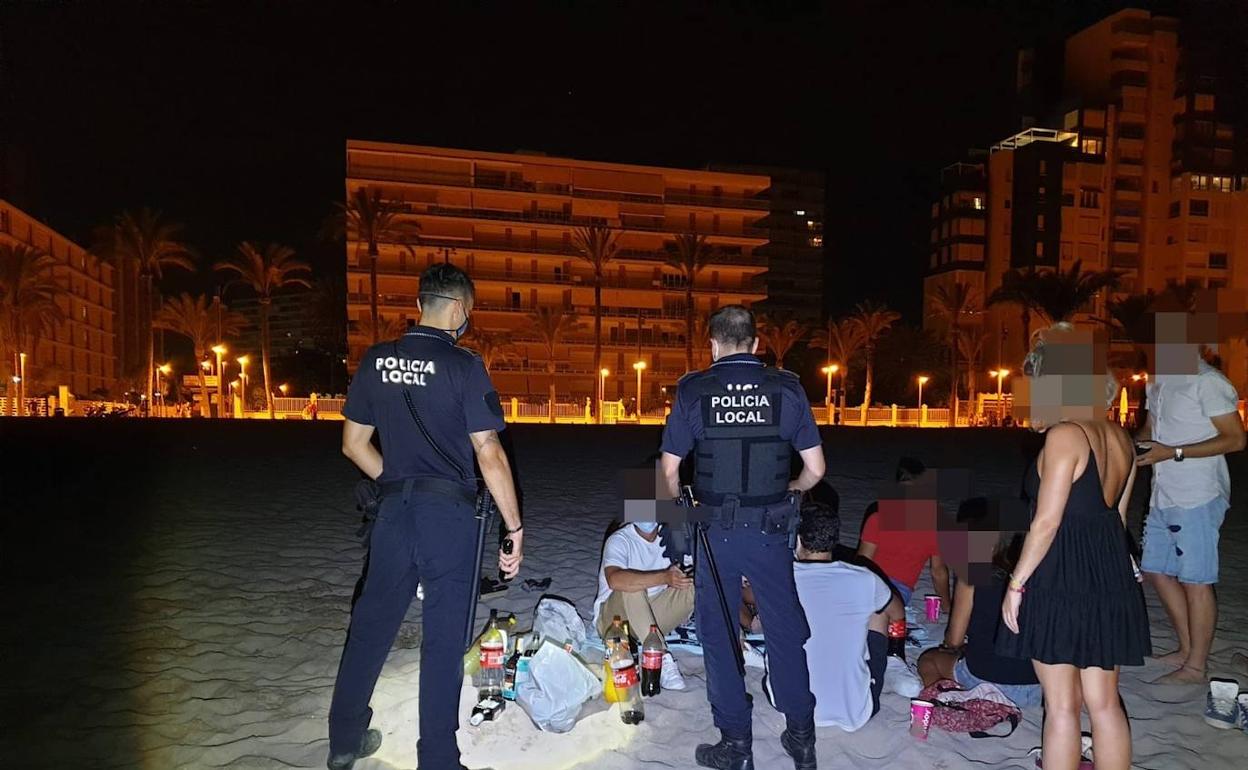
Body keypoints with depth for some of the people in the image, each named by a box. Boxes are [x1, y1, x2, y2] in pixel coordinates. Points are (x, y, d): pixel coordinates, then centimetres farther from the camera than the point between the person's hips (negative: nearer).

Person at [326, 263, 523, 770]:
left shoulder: (375, 361, 4)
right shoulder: (463, 365, -12)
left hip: (394, 511, 5)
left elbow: (354, 444, 10)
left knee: (371, 623, 19)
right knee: (443, 637, 6)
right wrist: (515, 527, -8)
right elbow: (489, 455, -14)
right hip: (449, 514, -5)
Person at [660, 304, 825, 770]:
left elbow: (669, 472, -4)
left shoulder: (693, 391, -6)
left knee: (719, 635, 13)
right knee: (785, 631, 16)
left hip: (715, 533, -1)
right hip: (769, 533, 1)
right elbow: (815, 469, -1)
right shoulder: (787, 388, -3)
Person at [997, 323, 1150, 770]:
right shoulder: (1119, 438, 9)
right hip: (1111, 581, 8)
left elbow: (1046, 522, -18)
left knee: (1062, 705, 4)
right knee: (1104, 703, 17)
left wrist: (1016, 585, -11)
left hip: (1060, 582, -8)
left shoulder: (1064, 435, -16)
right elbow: (1116, 515, 15)